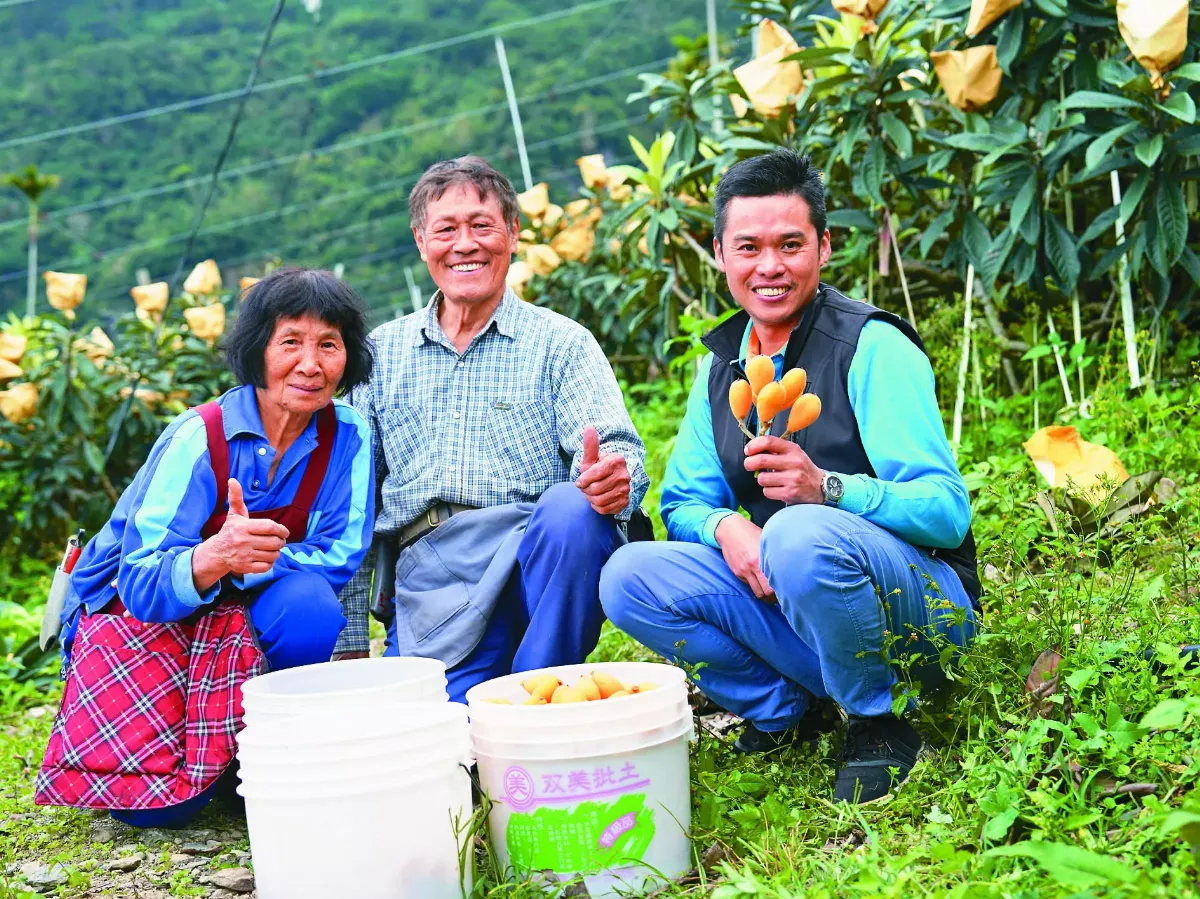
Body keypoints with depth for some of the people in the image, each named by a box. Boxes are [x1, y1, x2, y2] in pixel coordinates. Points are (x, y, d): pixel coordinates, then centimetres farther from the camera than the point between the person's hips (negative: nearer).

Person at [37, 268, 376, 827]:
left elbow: (343, 556, -15)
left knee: (309, 608, -32)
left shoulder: (346, 436, -10)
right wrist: (212, 558, -48)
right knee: (157, 803, -18)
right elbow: (141, 583, -26)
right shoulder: (199, 438, -21)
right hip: (142, 611, -3)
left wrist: (249, 560, -32)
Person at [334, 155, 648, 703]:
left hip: (536, 558, 0)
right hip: (427, 580, 0)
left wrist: (614, 477, -32)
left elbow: (617, 449, -5)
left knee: (572, 508, -34)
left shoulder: (561, 343, 8)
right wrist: (350, 643, 8)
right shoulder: (382, 353, 16)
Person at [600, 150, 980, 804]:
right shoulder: (721, 363, 8)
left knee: (801, 535, -38)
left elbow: (947, 511, -19)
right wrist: (724, 526, -15)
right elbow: (683, 501, 10)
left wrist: (826, 489, -37)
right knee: (629, 577, -14)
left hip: (925, 604, -6)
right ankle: (791, 712, 0)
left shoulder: (873, 347, -12)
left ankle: (880, 724, -13)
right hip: (785, 599, 6)